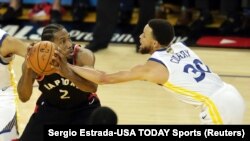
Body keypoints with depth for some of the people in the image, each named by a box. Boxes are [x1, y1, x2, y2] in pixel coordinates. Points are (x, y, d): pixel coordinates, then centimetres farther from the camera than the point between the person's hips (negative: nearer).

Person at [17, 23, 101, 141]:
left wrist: (66, 72, -61)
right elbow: (24, 98, -26)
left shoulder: (83, 55, -31)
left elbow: (92, 87, -44)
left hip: (84, 107, -1)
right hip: (50, 107, 2)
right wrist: (28, 69, -43)